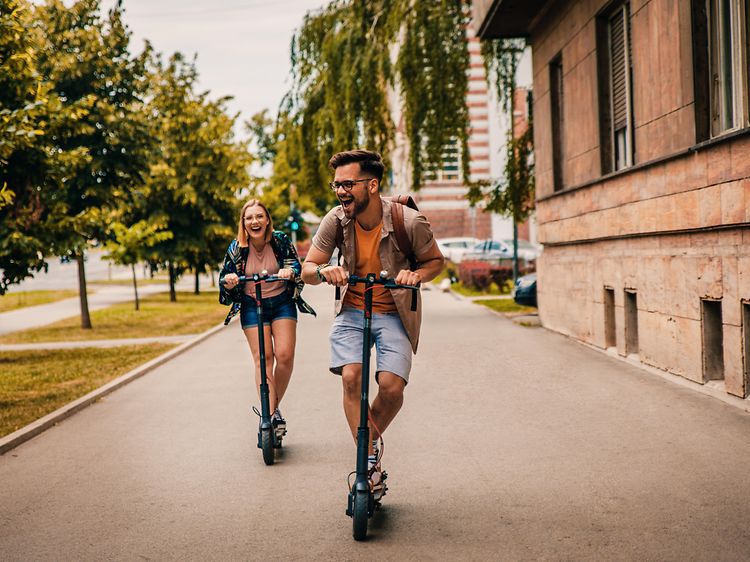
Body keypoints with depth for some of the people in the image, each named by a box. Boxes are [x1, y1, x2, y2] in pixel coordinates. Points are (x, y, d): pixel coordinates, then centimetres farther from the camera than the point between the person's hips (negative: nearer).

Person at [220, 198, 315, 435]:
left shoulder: (280, 240, -9)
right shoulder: (236, 248, -8)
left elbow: (297, 265, -14)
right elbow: (224, 280, -3)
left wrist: (290, 271, -38)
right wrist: (228, 281, -28)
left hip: (282, 302, 0)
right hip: (252, 306, 0)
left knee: (285, 356, -11)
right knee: (263, 358, -10)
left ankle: (275, 406, 10)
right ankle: (269, 414, -11)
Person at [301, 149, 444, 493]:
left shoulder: (410, 222, -19)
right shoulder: (336, 220, -12)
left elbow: (436, 261, -1)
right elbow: (307, 270, -4)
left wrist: (417, 275, -23)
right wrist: (322, 271, -28)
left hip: (393, 314, -1)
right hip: (351, 312, 2)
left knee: (392, 387, -16)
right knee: (351, 377, -20)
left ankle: (371, 438, 17)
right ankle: (369, 459, -7)